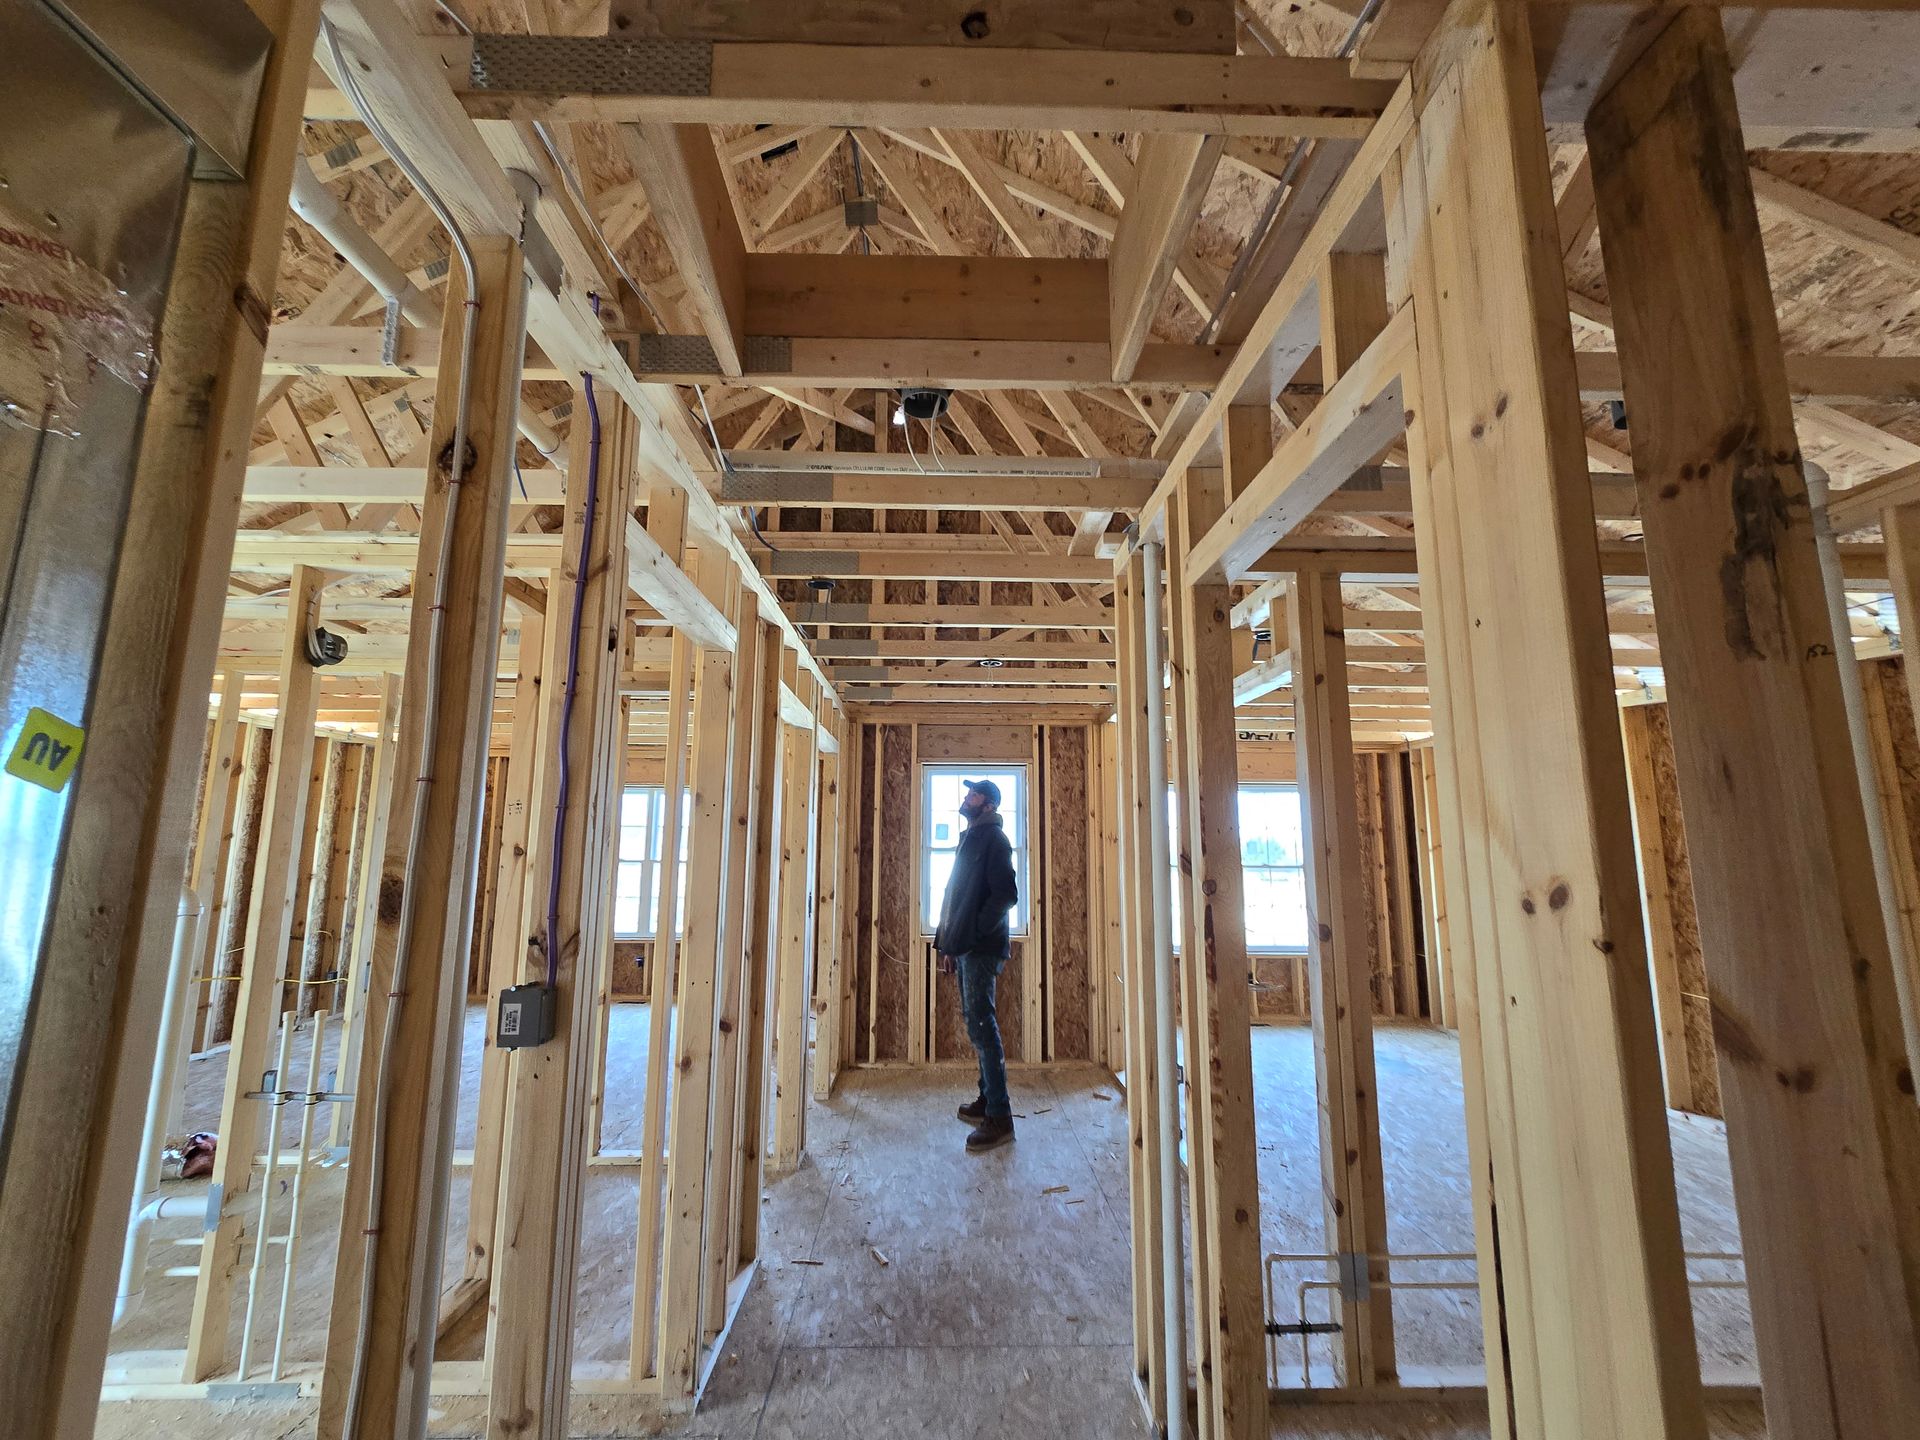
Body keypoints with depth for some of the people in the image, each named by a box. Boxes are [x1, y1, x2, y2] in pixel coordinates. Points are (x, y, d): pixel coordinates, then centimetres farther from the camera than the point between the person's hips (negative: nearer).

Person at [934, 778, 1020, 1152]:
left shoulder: (992, 837, -9)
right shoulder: (972, 838, 19)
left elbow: (1006, 893, -19)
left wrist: (975, 933, -18)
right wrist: (950, 943, 19)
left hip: (981, 948, -9)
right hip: (966, 946, 9)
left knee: (981, 1025, -8)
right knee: (978, 1023, 15)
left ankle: (999, 1118, -1)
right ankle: (987, 1100, 26)